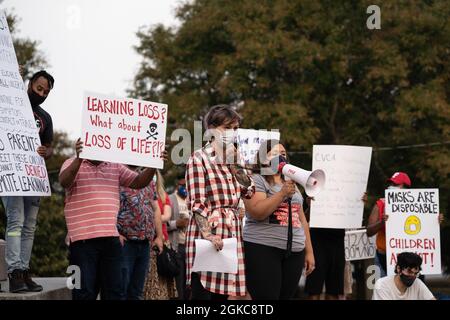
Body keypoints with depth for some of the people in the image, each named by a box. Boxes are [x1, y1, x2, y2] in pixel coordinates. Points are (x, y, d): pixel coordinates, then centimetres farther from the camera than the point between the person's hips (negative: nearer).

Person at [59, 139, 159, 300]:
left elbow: (138, 182, 14)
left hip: (111, 238, 5)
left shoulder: (115, 167, 16)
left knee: (115, 292, 7)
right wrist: (79, 158, -34)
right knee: (85, 292, -3)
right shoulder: (73, 164, 0)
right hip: (83, 238, -5)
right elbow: (64, 181, -19)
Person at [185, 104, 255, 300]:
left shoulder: (233, 159, 17)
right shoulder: (199, 158, -6)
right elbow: (196, 202, -13)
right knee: (202, 293, -8)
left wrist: (235, 164, -1)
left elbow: (249, 192, 7)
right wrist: (208, 234, -23)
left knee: (222, 293, 8)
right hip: (207, 233, -7)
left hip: (231, 233, 7)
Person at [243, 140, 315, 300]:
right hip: (262, 250, -7)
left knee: (286, 297, 4)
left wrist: (309, 251, 17)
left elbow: (301, 219, 22)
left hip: (294, 252, 7)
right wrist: (283, 193, -18)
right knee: (267, 297, -10)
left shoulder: (291, 183, 21)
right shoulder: (256, 180, -1)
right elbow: (257, 213, -15)